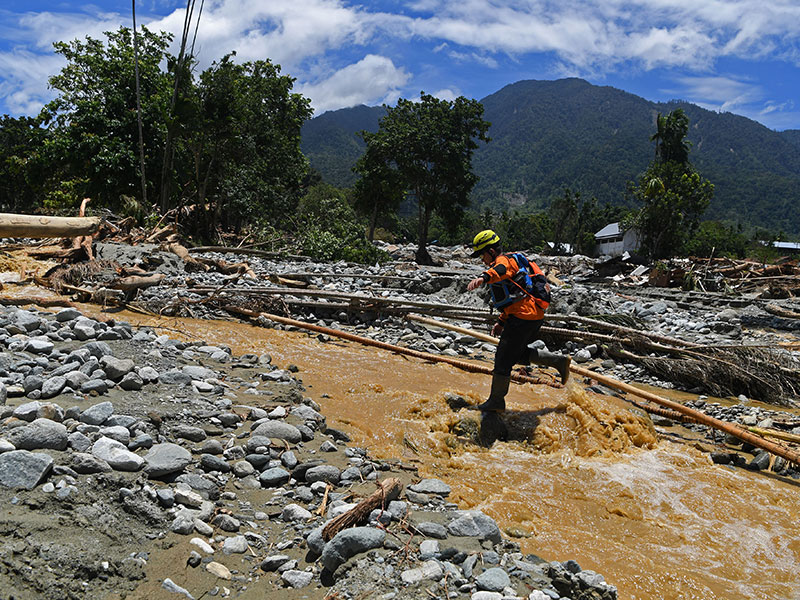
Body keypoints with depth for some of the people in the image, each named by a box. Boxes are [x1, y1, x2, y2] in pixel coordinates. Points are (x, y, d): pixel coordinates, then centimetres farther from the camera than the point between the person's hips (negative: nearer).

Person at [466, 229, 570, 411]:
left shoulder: (504, 260, -8)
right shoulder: (510, 263, 25)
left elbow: (501, 270, -37)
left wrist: (483, 278, -56)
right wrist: (501, 322, 28)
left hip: (524, 316, -10)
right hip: (534, 315, 10)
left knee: (503, 359, 0)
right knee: (519, 354, 24)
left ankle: (496, 401, 11)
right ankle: (559, 361, 24)